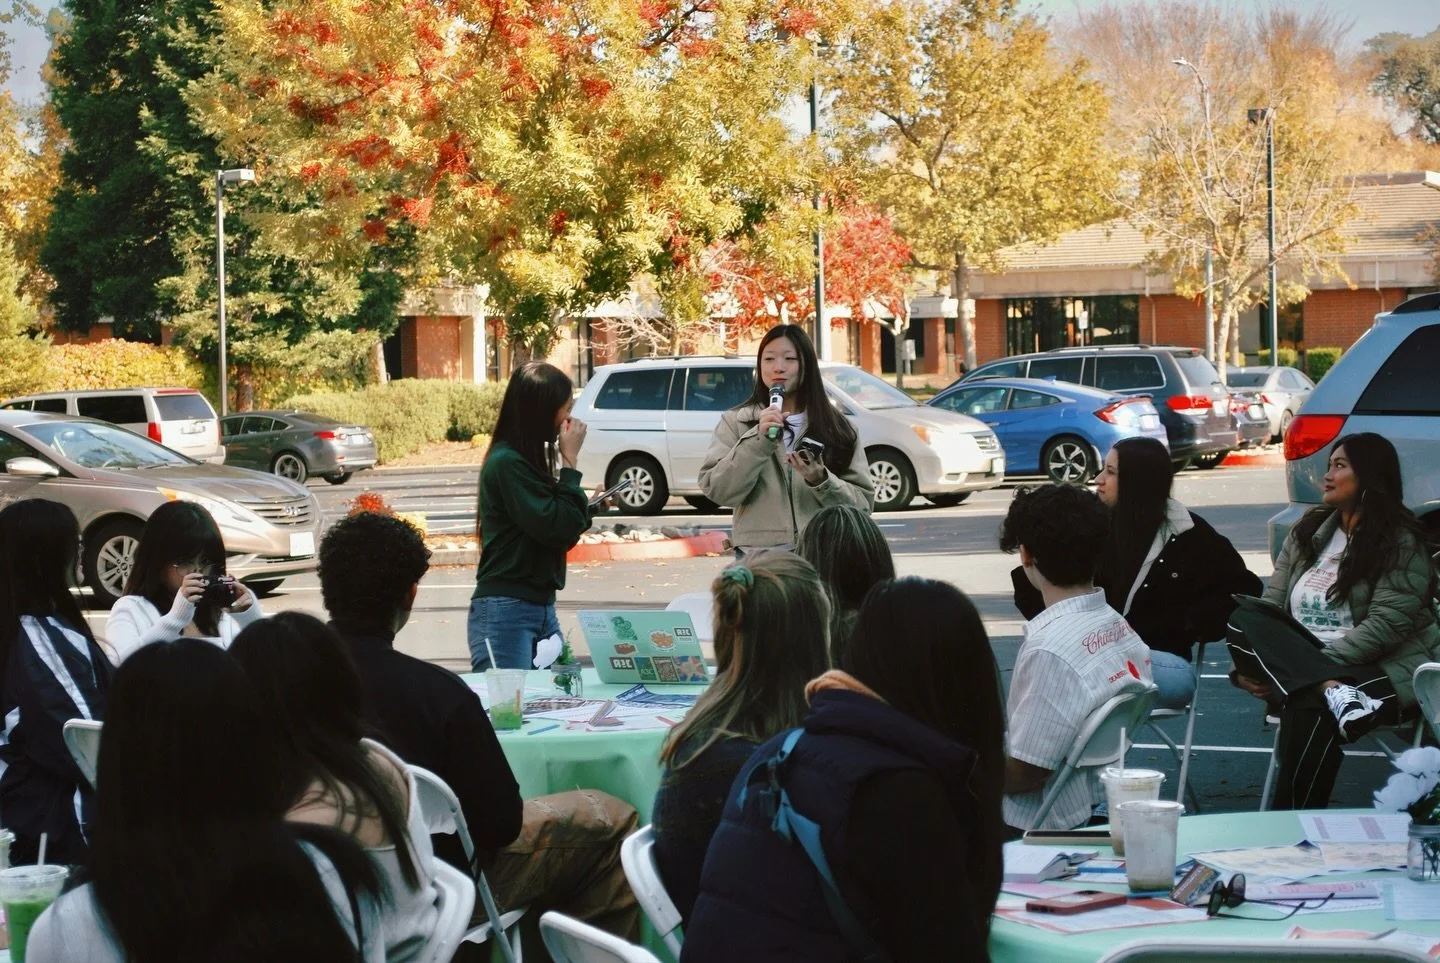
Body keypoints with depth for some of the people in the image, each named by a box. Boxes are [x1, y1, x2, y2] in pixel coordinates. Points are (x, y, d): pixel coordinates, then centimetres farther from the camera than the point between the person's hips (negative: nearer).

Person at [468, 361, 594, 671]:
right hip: (504, 611, -9)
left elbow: (557, 533, 19)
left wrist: (589, 505, 4)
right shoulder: (506, 463, -14)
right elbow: (557, 529, -19)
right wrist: (569, 461, -13)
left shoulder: (527, 460, 13)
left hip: (541, 608, 9)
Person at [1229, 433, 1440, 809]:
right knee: (1243, 622, -24)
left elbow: (1385, 627, -13)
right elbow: (1271, 605, 12)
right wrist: (1248, 665, -6)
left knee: (1309, 709, -37)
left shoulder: (1401, 542, -3)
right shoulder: (1307, 531, 17)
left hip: (1385, 670, -6)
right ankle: (1334, 693, -45)